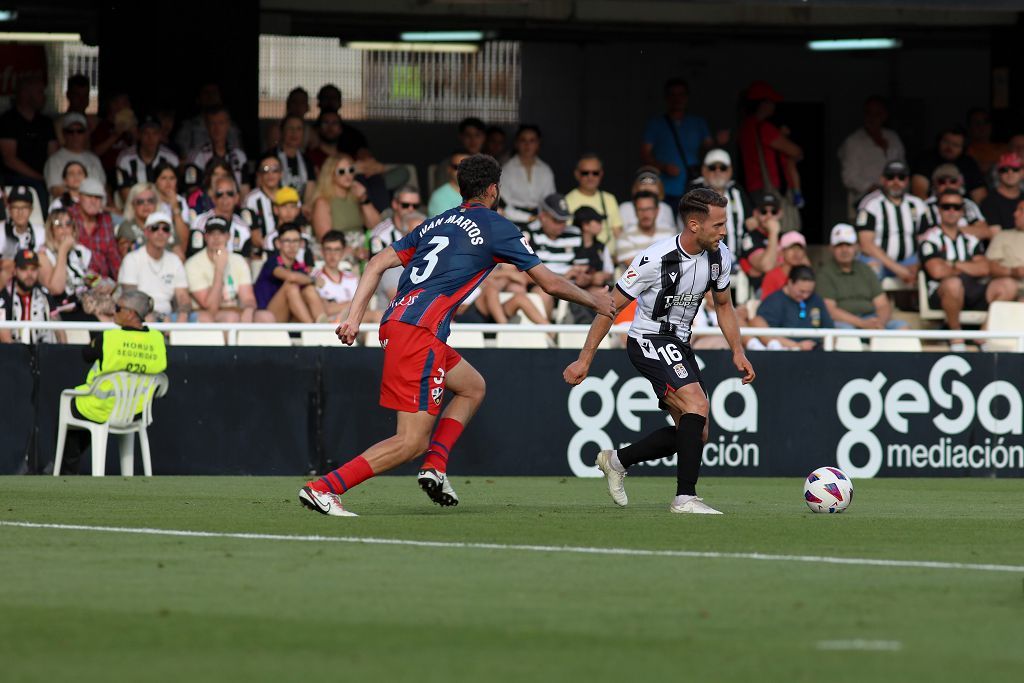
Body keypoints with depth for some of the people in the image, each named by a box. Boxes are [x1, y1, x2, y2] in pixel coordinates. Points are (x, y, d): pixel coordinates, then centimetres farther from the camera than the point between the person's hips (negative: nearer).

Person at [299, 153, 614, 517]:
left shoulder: (436, 223, 22)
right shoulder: (496, 227, 4)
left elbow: (377, 264, 16)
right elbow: (551, 283, 8)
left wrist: (354, 317, 13)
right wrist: (594, 301, 24)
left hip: (394, 322, 8)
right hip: (420, 333, -8)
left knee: (473, 387, 26)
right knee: (412, 442, -9)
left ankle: (435, 466, 9)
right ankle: (323, 488, -18)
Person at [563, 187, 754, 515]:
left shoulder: (720, 256, -4)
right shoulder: (656, 259, -23)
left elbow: (723, 305, 16)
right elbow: (612, 306, -14)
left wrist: (737, 351, 7)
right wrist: (585, 359, -12)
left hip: (679, 345, 8)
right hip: (648, 341, -8)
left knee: (695, 434, 6)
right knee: (697, 405, -26)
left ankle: (616, 461, 23)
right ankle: (685, 497, -24)